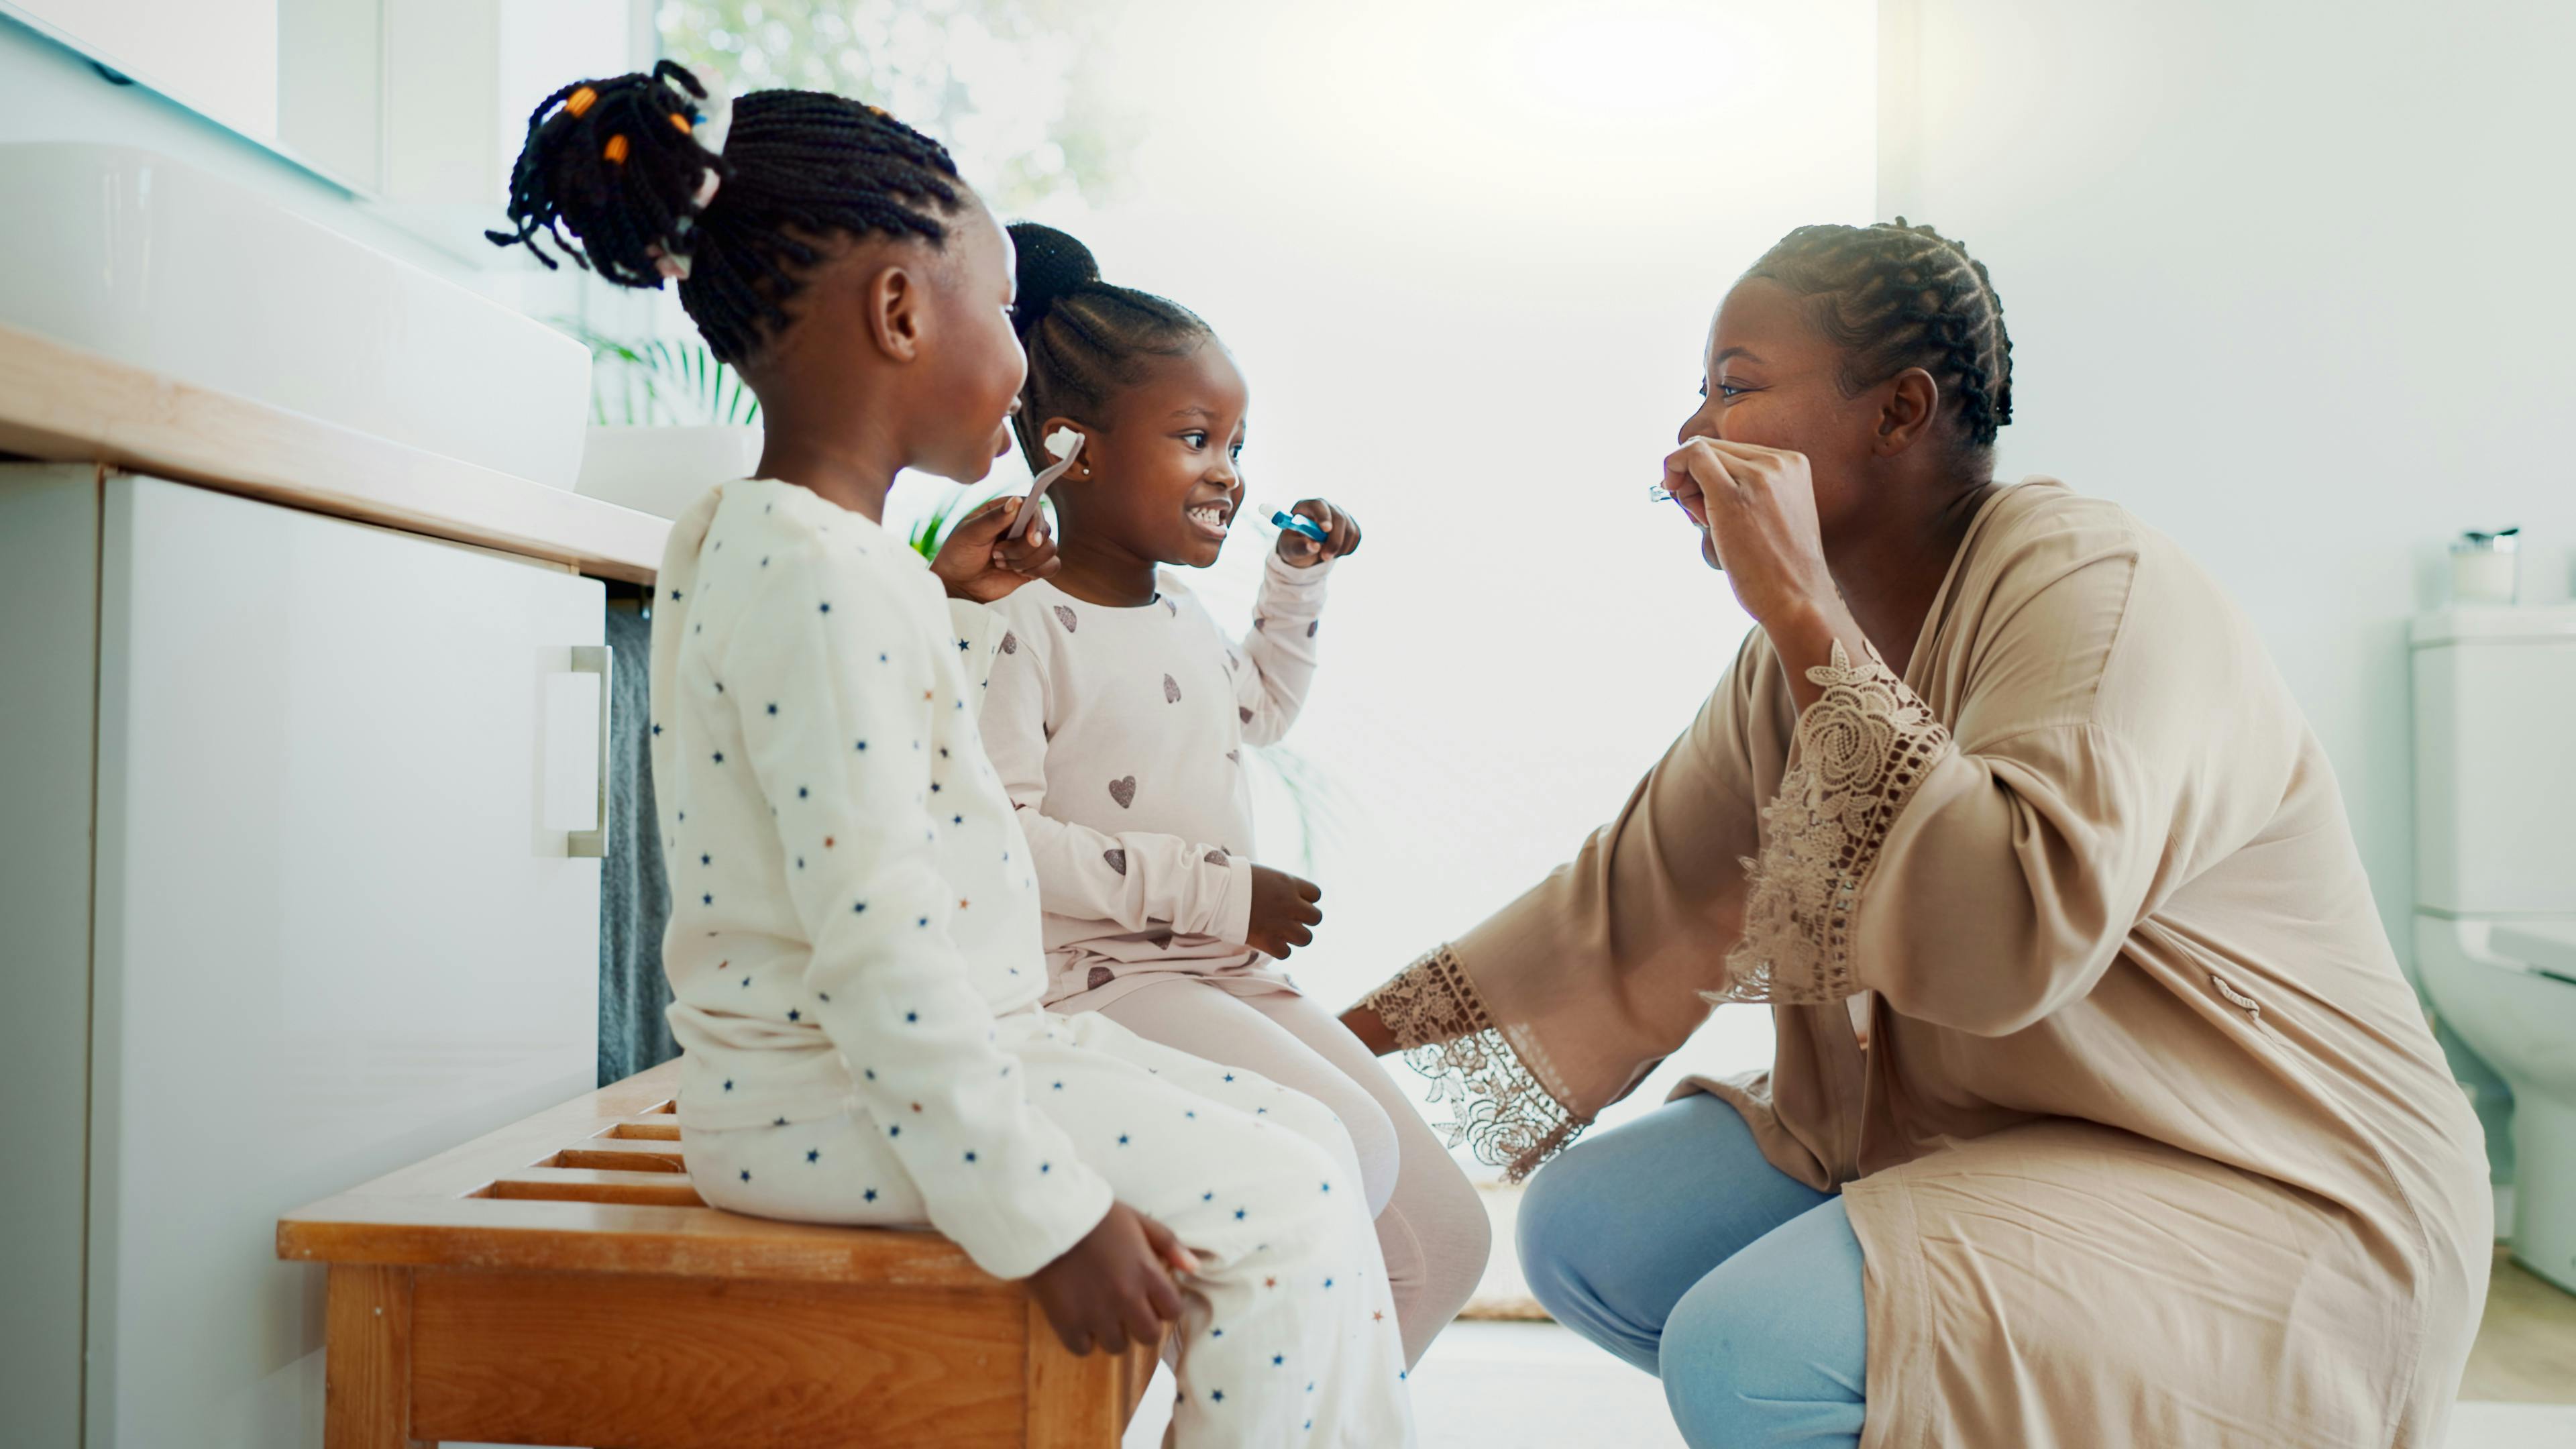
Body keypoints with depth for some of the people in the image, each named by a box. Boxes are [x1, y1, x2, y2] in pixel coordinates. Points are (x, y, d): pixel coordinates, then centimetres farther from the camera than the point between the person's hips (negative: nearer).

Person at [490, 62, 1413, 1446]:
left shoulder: (755, 540, 11)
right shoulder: (823, 576, -22)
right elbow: (875, 943, -27)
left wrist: (955, 607, 18)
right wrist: (1048, 1217, -24)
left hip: (936, 1030, 10)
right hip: (838, 1091, -10)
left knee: (1305, 1147, 9)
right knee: (1284, 1210, -14)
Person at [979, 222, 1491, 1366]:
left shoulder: (1182, 616, 13)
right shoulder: (1019, 623, -14)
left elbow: (1258, 716, 35)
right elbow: (999, 835, -23)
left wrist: (1297, 583, 23)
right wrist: (1211, 885, -22)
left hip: (1228, 972, 8)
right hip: (1097, 981, -8)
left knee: (1444, 1238, 5)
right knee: (1350, 1146, -27)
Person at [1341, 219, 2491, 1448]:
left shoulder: (2093, 587, -20)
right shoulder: (1798, 657, 3)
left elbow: (2008, 945, -37)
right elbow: (1628, 901, 8)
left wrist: (1804, 616, -32)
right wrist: (1357, 1034, 7)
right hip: (1944, 1141, 8)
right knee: (1582, 1226, 1)